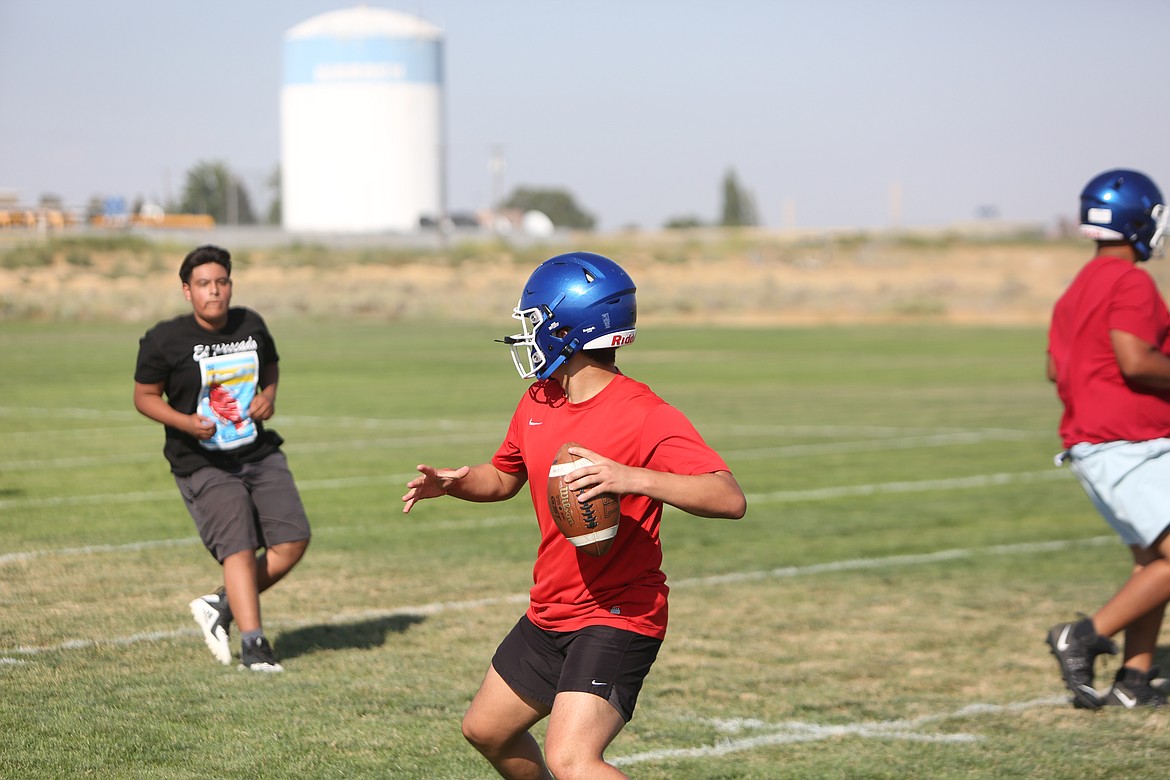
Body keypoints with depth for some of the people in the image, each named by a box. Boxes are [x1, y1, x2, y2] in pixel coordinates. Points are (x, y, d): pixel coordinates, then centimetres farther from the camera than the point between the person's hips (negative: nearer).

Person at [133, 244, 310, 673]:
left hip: (261, 456, 5)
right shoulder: (164, 340, -9)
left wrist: (268, 396, 0)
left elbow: (270, 367, 22)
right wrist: (185, 422, -19)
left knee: (293, 541, -4)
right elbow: (145, 396, -2)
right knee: (240, 547, -17)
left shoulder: (251, 326, 4)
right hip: (203, 465, -5)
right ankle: (252, 644, -13)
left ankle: (221, 607, 13)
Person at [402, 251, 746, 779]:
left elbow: (730, 499, -31)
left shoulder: (645, 417, -21)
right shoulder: (536, 405, 4)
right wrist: (453, 482, 2)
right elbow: (504, 478, 24)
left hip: (617, 618, -9)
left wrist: (631, 478, -42)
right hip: (549, 614, 9)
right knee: (485, 729, 23)